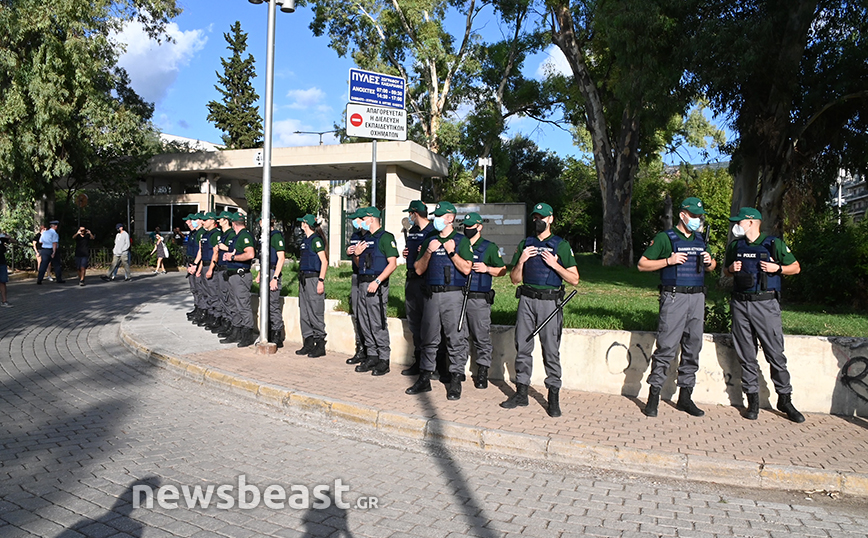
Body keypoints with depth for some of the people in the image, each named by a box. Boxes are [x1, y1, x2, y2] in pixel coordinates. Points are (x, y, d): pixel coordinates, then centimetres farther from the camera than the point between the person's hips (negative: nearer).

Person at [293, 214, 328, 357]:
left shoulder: (316, 239, -10)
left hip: (314, 278, -9)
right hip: (304, 279, 10)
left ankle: (320, 345, 2)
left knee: (315, 313, -5)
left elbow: (324, 262, -15)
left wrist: (321, 281, -20)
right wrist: (301, 278, 19)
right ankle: (308, 343, 17)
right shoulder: (305, 240, 17)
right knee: (304, 314, 10)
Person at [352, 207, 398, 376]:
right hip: (362, 283, 9)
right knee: (364, 323, 10)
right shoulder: (365, 237, 19)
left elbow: (392, 263, -15)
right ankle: (372, 356, 19)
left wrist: (377, 281, -21)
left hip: (377, 285, -9)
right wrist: (356, 254, 3)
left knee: (378, 324, -7)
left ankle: (384, 360, 1)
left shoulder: (385, 237, -7)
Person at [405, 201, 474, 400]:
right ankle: (424, 379, 17)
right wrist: (428, 252, -5)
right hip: (432, 295, 4)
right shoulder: (429, 241, 16)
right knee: (429, 339, 9)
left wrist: (452, 253, -15)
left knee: (456, 339, -3)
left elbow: (466, 269, -7)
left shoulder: (461, 241, 3)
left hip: (453, 295, -4)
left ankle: (455, 382, 4)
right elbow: (419, 270, 10)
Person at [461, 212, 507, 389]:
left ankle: (482, 373, 9)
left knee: (482, 338, 0)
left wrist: (487, 269, -10)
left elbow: (503, 270, 5)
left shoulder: (490, 247, 4)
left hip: (479, 299, -4)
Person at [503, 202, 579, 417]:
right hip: (526, 300, 4)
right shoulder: (525, 244, 15)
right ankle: (521, 392, 15)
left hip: (549, 301, -4)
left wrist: (555, 264, -13)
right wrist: (521, 261, -5)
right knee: (522, 348, 6)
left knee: (551, 350, -3)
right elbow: (515, 279, 13)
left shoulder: (561, 245, 4)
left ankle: (554, 396, 5)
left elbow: (574, 280, -1)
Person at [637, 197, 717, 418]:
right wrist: (669, 261, -14)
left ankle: (685, 397, 17)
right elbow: (642, 264, -2)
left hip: (697, 297, 6)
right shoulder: (665, 238, 0)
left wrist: (709, 262, 6)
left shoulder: (700, 240, 18)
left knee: (693, 348, 8)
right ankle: (653, 396, -1)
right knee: (667, 347, -9)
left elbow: (711, 267, 29)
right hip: (674, 297, -6)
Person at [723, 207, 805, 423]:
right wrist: (731, 269, 2)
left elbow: (796, 267, 7)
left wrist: (777, 268, -11)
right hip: (740, 304, 4)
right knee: (746, 356, 5)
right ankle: (753, 400, 13)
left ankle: (785, 400, 11)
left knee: (775, 354, -2)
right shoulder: (735, 245, 13)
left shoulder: (773, 244, 1)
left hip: (765, 304, -3)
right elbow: (725, 270, 24)